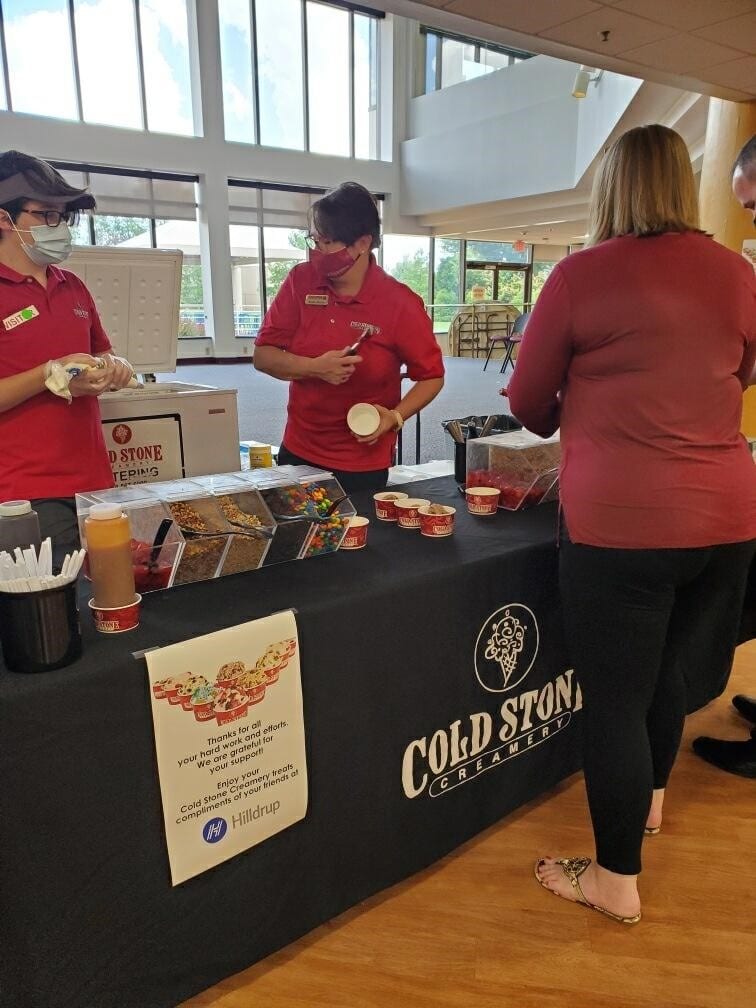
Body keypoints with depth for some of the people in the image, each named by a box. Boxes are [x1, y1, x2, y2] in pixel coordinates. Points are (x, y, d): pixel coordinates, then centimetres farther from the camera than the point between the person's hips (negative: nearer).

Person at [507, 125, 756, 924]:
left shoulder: (581, 274, -7)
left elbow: (528, 404, 2)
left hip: (620, 519, -5)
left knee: (615, 697, 7)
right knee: (672, 664, 25)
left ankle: (615, 879, 22)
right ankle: (650, 797, 49)